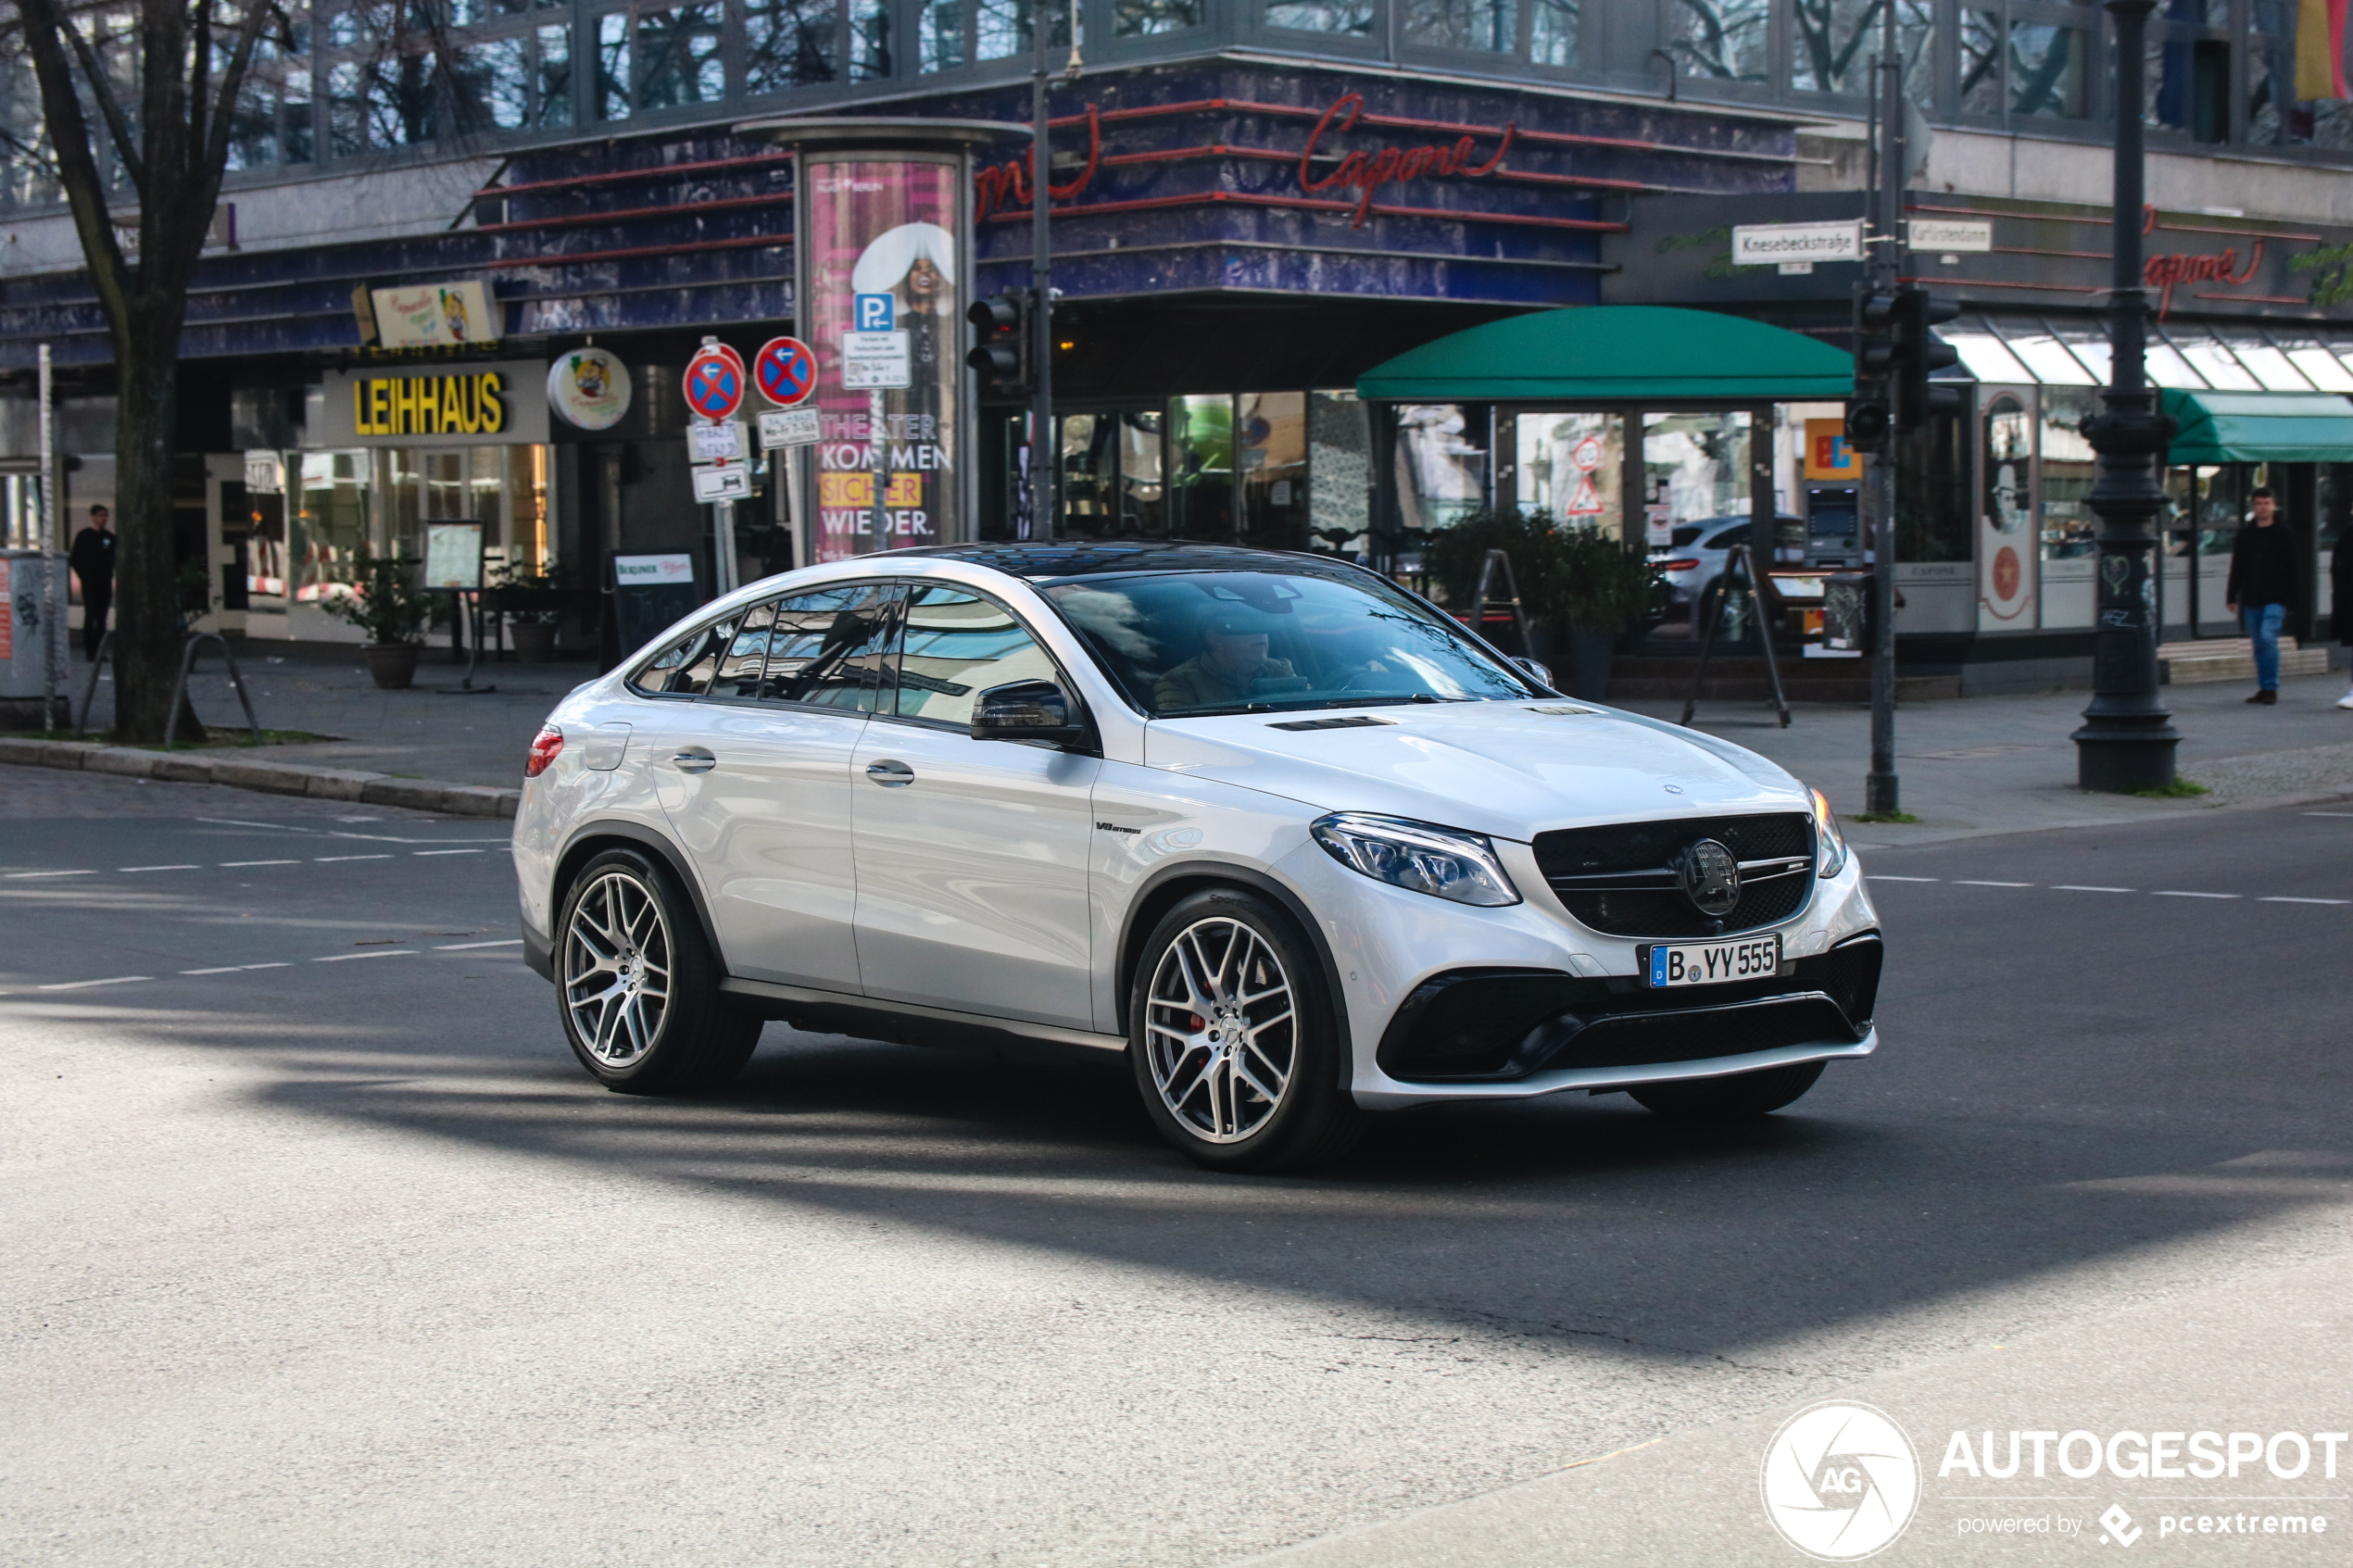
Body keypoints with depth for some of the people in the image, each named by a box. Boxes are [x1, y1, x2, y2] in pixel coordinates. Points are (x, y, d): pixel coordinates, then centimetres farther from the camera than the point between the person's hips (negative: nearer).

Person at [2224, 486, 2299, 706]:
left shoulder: (2283, 535, 3)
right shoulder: (2244, 535, 11)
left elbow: (2290, 570, 2)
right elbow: (2236, 569, 13)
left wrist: (2290, 599, -4)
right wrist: (2232, 597, 8)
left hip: (2275, 598, -4)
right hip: (2251, 599, 4)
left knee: (2268, 637, -17)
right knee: (2259, 644, 6)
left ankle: (2271, 688, -11)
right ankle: (2264, 688, 13)